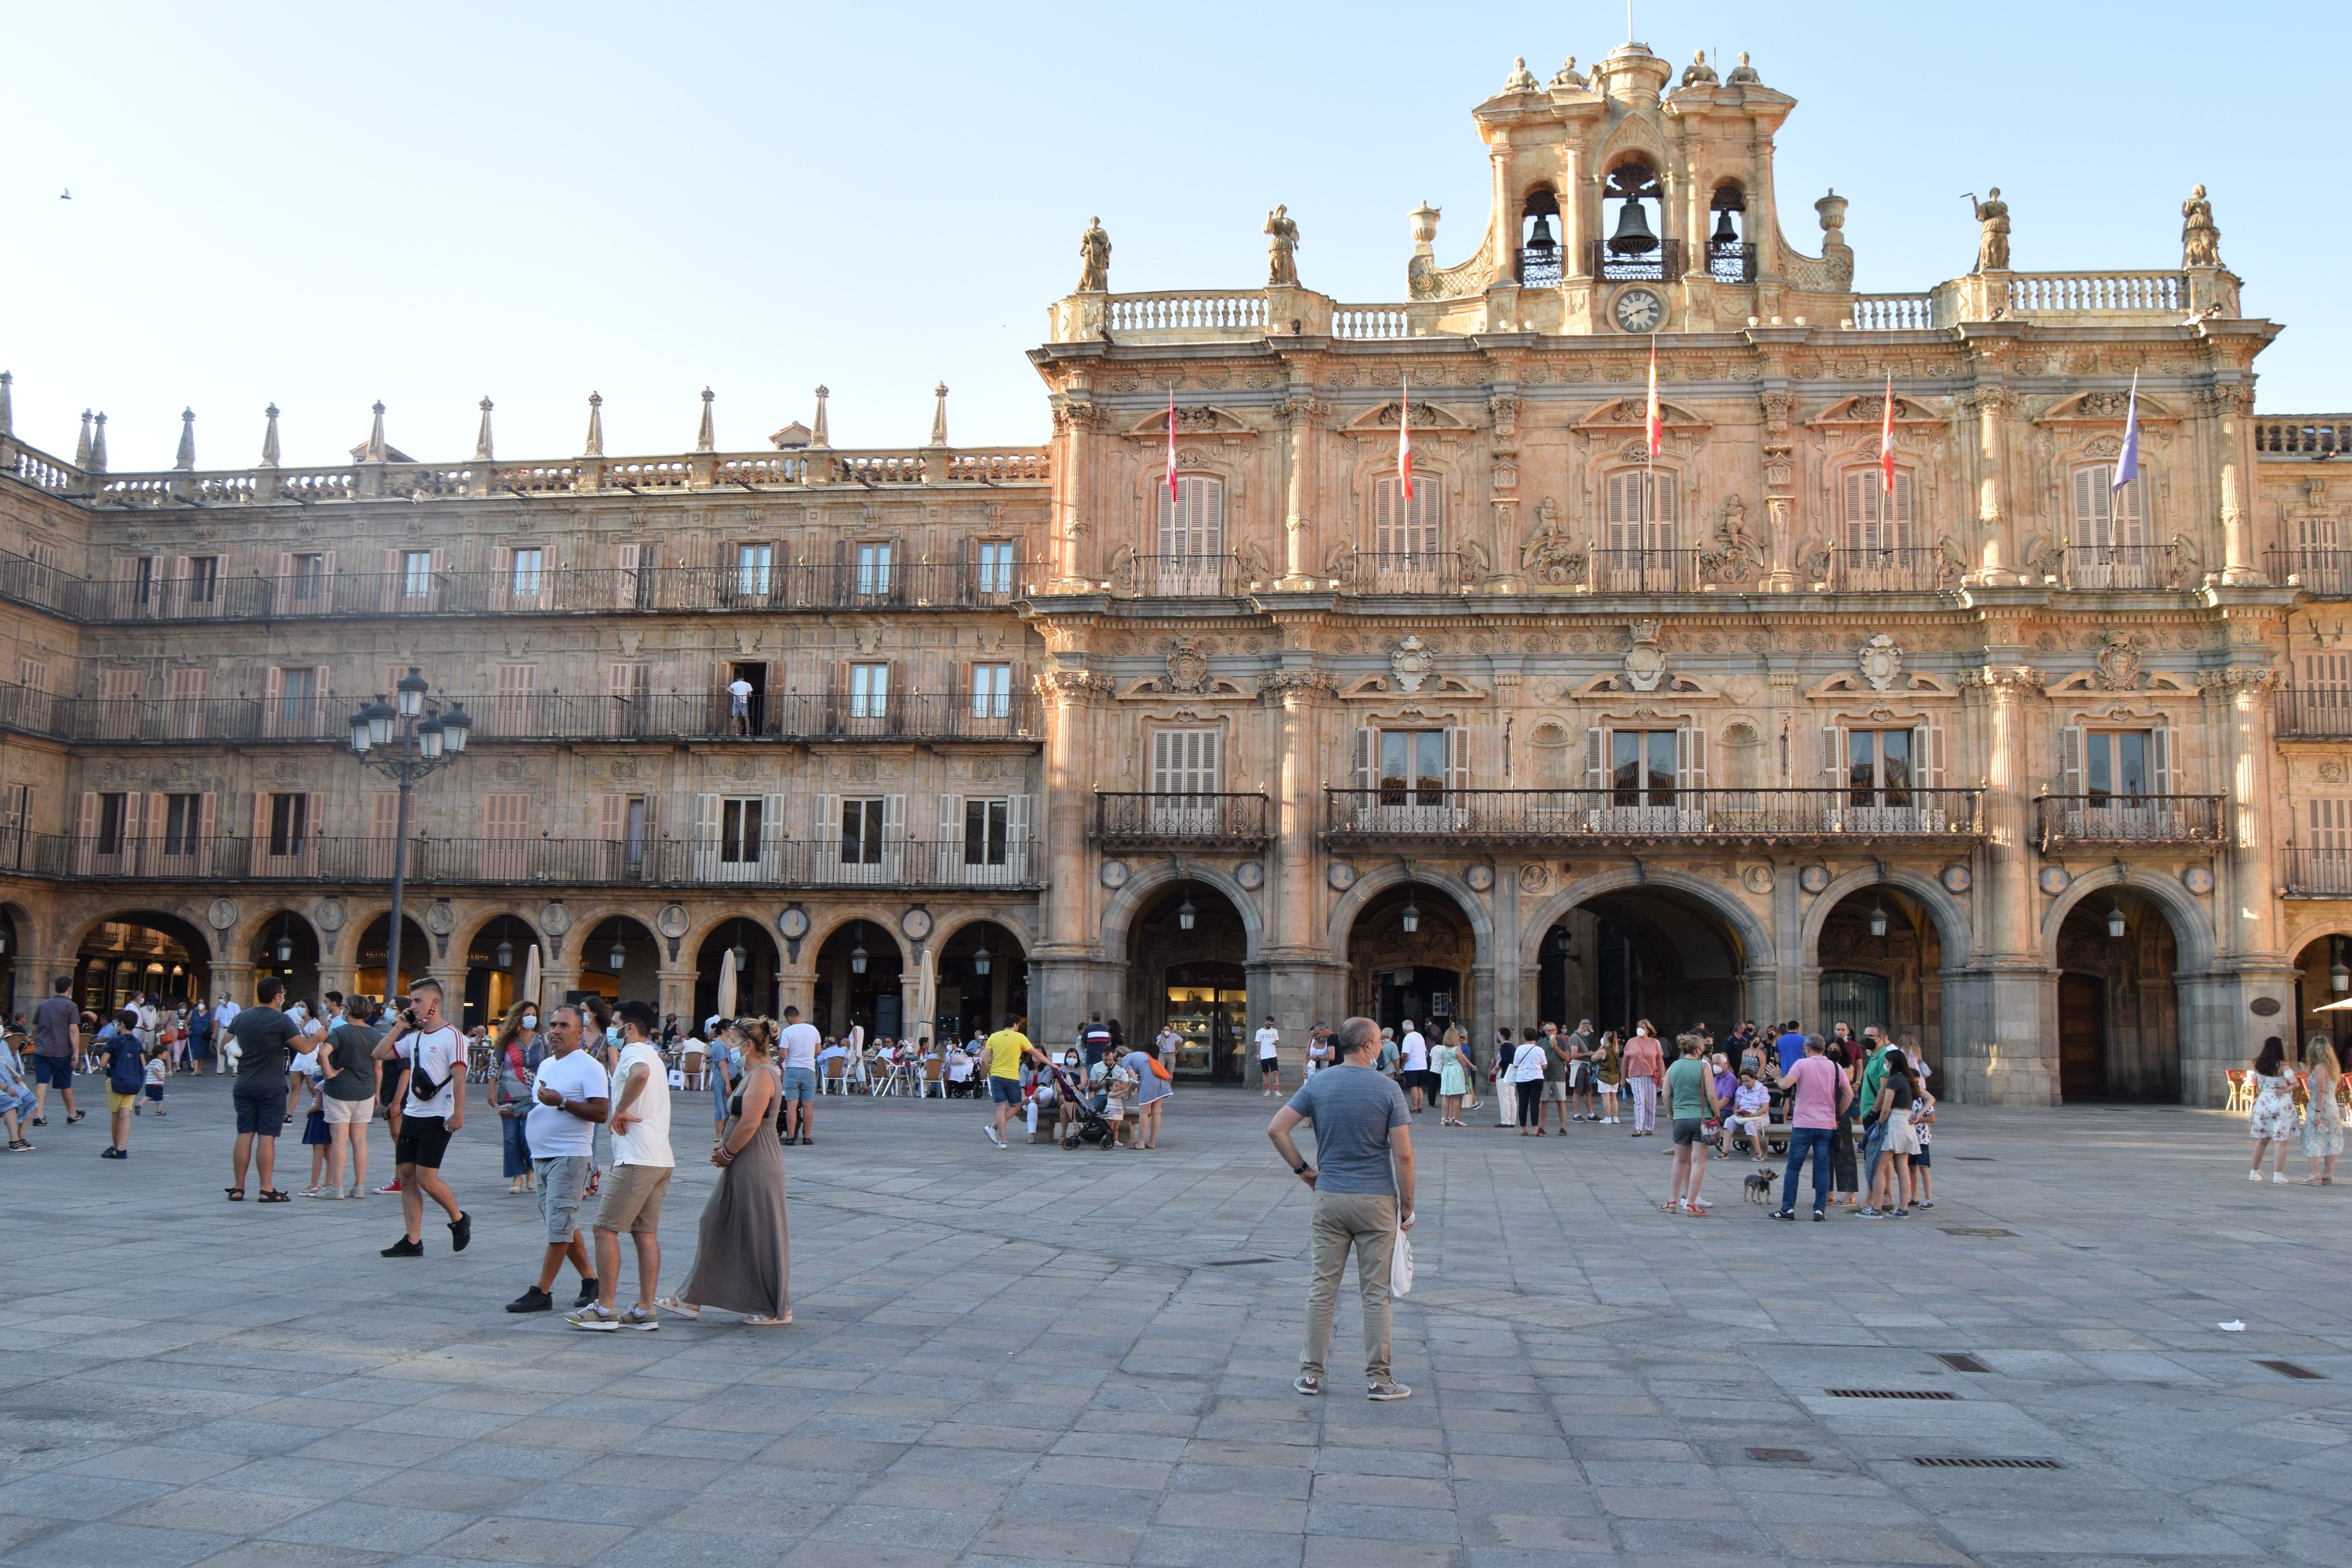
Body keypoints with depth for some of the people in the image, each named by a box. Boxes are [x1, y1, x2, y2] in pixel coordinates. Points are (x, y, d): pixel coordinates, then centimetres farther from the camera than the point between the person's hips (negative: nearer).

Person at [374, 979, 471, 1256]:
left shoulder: (451, 1036, -9)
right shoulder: (414, 1037, 14)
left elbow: (459, 1076, -15)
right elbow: (379, 1054, 13)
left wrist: (458, 1113, -23)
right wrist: (400, 1026, 6)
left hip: (437, 1119, -8)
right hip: (412, 1116, 8)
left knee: (426, 1179, -11)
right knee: (406, 1176, 4)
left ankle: (459, 1220, 13)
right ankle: (413, 1241, 9)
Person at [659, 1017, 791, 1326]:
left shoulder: (762, 1075, -17)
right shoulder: (754, 1074, 15)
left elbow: (749, 1124, -24)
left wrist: (727, 1153, -12)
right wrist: (723, 1146, 6)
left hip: (756, 1169, -11)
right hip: (742, 1169, 11)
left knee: (761, 1235, -2)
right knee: (715, 1228, 13)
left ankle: (779, 1310, 8)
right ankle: (692, 1300, 20)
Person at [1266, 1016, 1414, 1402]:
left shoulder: (1317, 1085, 0)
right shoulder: (1388, 1090, -8)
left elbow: (1276, 1129, -4)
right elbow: (1403, 1155, -10)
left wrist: (1302, 1170, 7)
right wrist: (1407, 1207, -1)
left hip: (1329, 1197, 2)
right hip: (1376, 1201, -2)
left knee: (1323, 1288, 9)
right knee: (1376, 1293, 5)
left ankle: (1311, 1374, 13)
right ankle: (1378, 1379, 9)